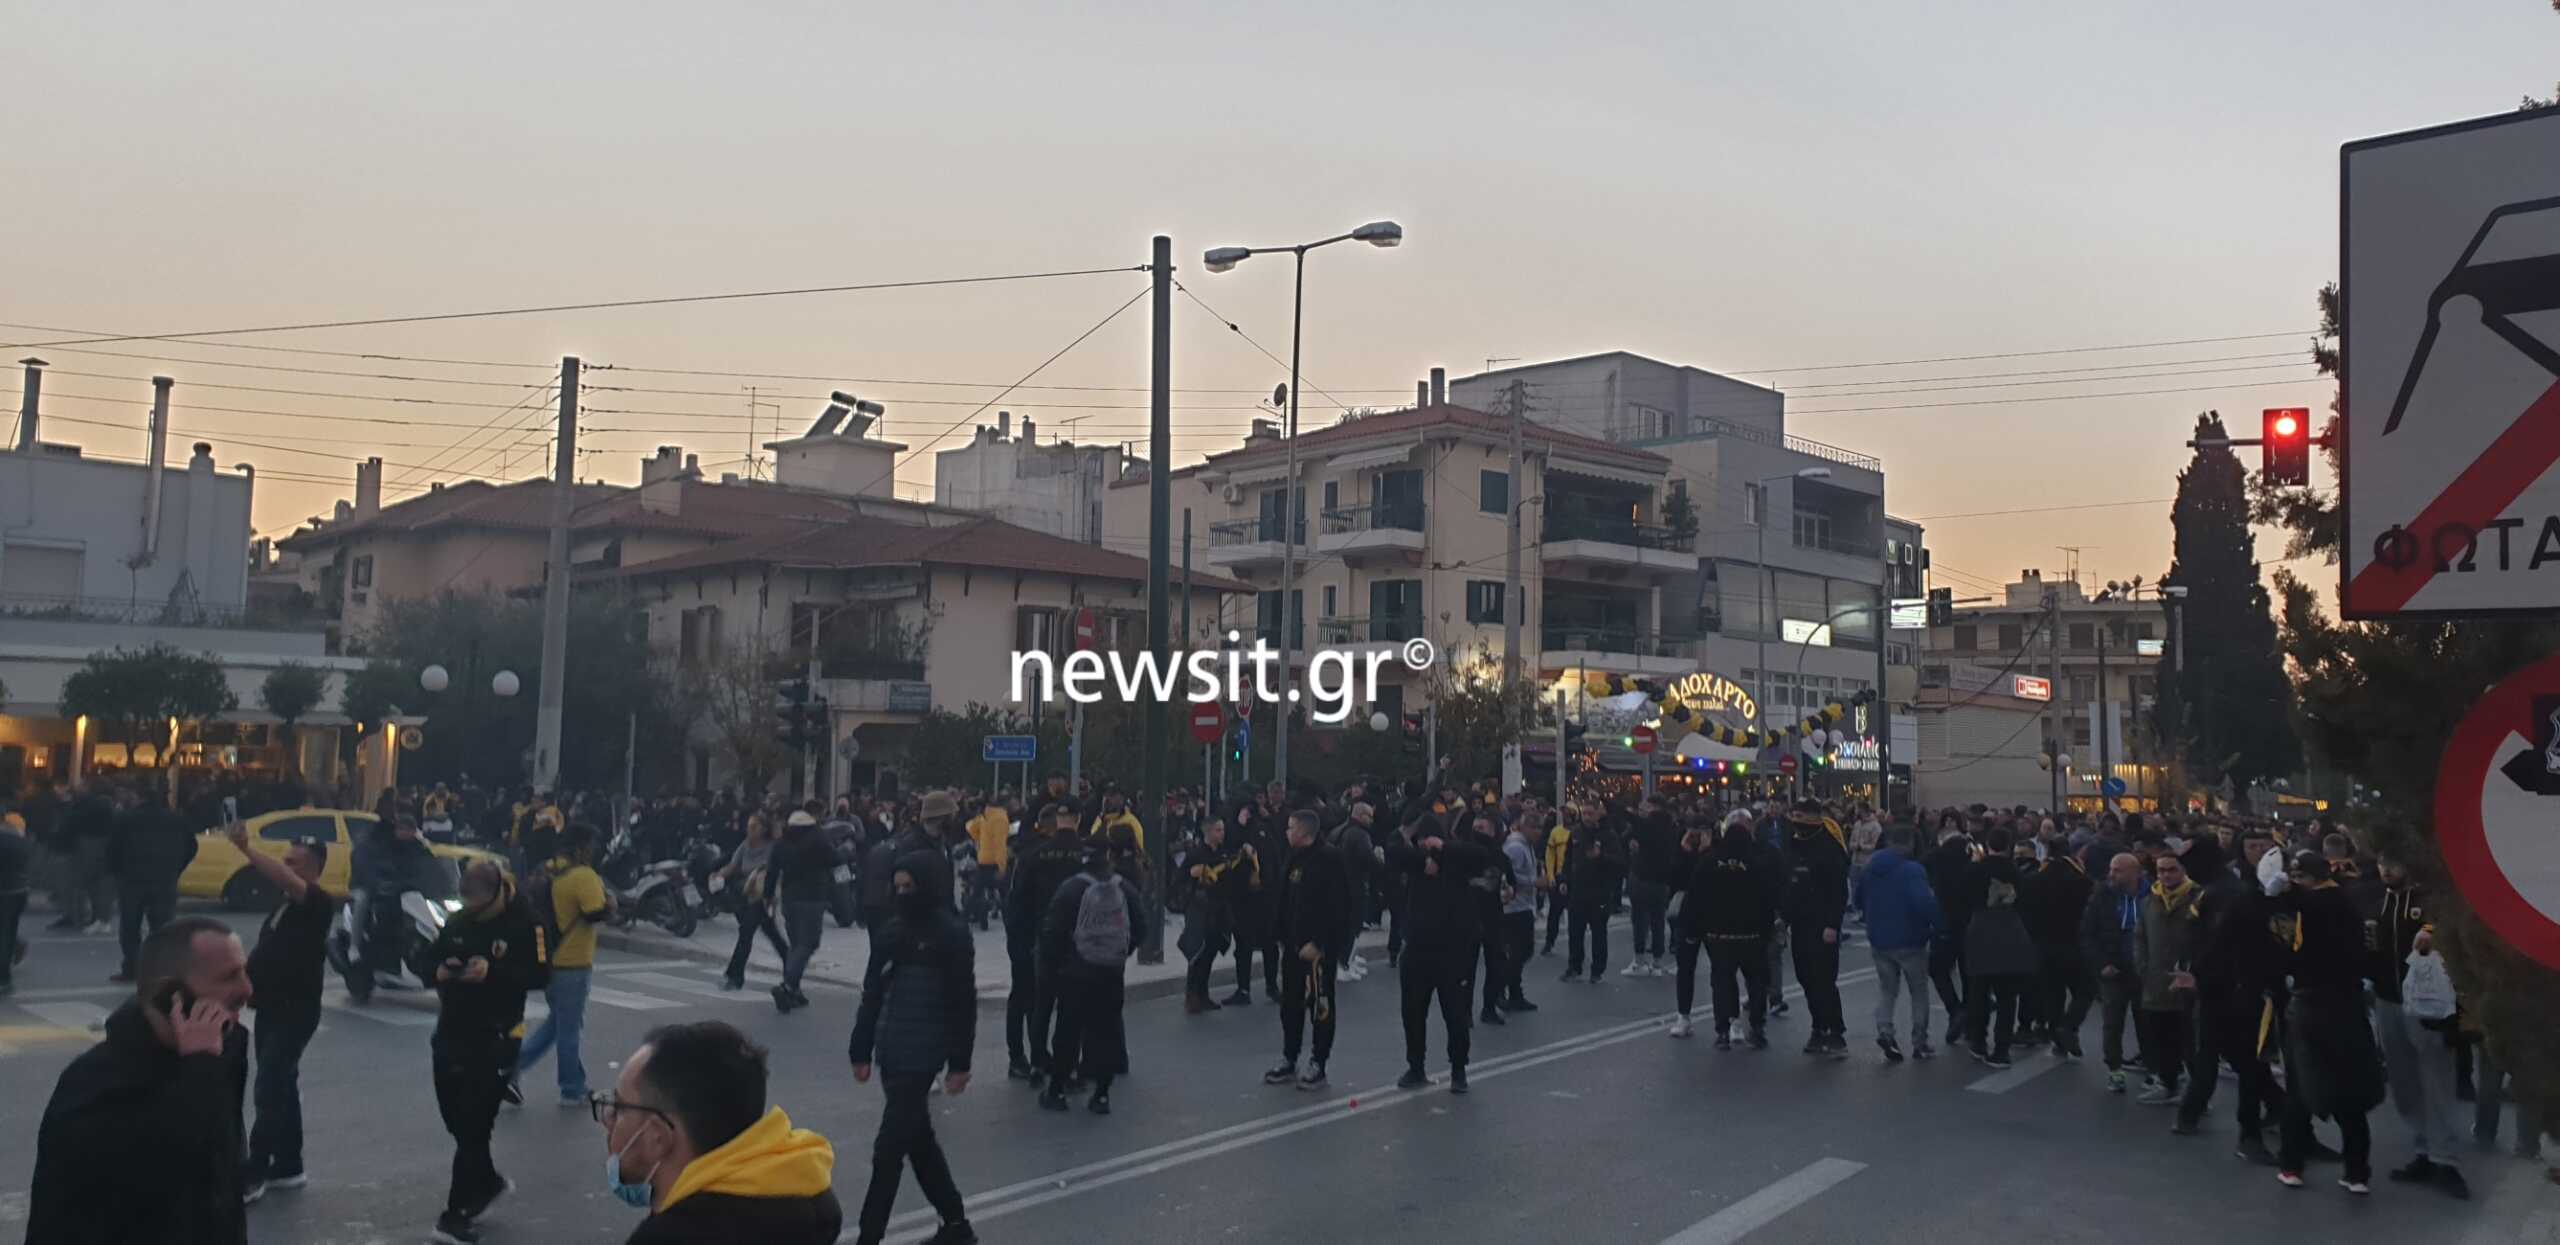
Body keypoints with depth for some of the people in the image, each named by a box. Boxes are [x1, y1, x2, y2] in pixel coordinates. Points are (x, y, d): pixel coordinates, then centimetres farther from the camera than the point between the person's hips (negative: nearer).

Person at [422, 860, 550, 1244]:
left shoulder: (524, 924, -10)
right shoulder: (459, 922, 7)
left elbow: (538, 974, -15)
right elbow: (424, 959, 11)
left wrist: (493, 973, -29)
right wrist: (439, 970, -12)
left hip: (495, 1038, -6)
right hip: (451, 1033, 6)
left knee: (474, 1126, -5)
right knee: (455, 1120, 15)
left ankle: (457, 1214, 3)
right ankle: (488, 1182, 38)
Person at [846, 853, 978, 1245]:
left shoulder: (952, 933, -10)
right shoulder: (891, 931, 8)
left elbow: (963, 1002, -10)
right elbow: (873, 993, 12)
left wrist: (960, 1063, -11)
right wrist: (860, 1050, 10)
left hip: (921, 1054, -7)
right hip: (890, 1050, 7)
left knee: (888, 1148, -5)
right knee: (918, 1140, 14)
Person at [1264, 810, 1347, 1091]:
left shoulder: (1328, 859, -14)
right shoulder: (1294, 859, 13)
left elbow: (1332, 906, -21)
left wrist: (1317, 942, -24)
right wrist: (1281, 934, 10)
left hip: (1319, 947, -9)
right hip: (1295, 944, 9)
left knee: (1320, 1004, 0)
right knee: (1291, 1003, 13)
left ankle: (1318, 1065, 8)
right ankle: (1288, 1060, 23)